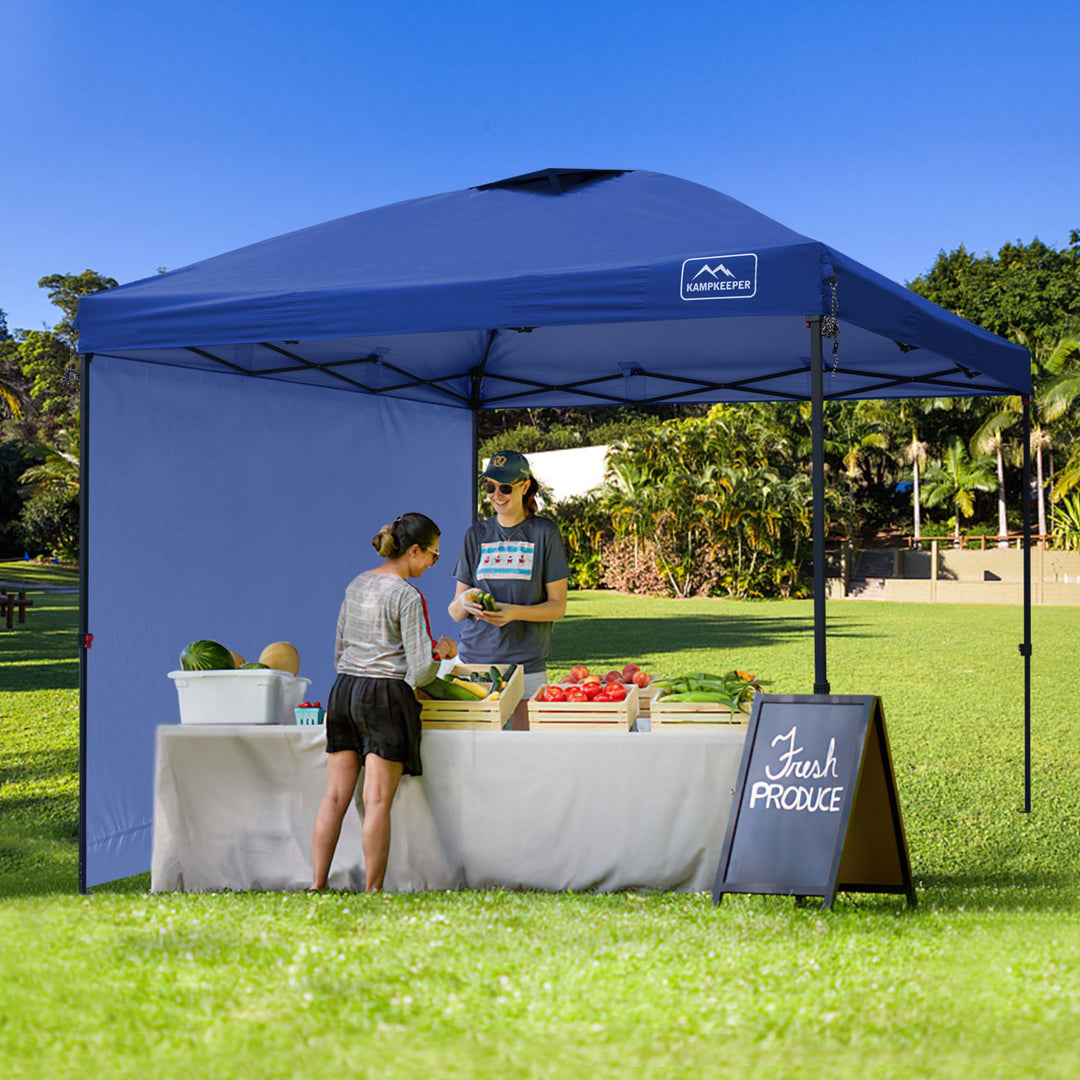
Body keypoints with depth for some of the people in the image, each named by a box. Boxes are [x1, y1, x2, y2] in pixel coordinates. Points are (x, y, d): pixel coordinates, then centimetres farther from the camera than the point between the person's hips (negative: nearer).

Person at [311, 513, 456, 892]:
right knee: (377, 801, -4)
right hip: (386, 697, -7)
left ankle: (316, 885, 6)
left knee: (335, 797, 7)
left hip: (343, 690, 7)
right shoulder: (408, 596, -10)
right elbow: (420, 672, -12)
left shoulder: (356, 585, 12)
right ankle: (373, 891, -1)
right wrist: (441, 650, 7)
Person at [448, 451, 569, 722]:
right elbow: (454, 613, 10)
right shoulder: (476, 535, 12)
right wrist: (464, 603, -14)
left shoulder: (545, 532, 3)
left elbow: (558, 607, 0)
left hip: (526, 664, -2)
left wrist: (516, 612, -17)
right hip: (475, 659, 2)